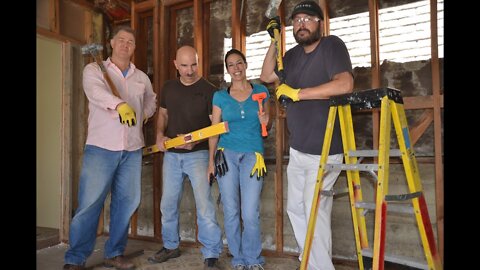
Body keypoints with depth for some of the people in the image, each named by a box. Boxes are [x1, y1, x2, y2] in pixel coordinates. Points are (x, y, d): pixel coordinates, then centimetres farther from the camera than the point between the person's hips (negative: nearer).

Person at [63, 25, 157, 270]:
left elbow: (152, 101, 33)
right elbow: (96, 91, -20)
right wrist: (120, 105, -39)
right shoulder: (94, 70, 2)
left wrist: (143, 114, 12)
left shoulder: (142, 78, 16)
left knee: (126, 203, 7)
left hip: (132, 150, 4)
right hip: (101, 148, -4)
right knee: (89, 203, -5)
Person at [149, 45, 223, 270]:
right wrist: (160, 135, 1)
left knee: (204, 204, -9)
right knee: (168, 203, 13)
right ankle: (170, 246, 32)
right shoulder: (168, 87, 8)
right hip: (171, 155, 5)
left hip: (198, 154, -5)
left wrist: (195, 140, -23)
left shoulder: (208, 90, -8)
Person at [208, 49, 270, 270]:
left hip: (252, 155, -1)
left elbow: (265, 127, 17)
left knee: (250, 213, -5)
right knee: (231, 211, 5)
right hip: (226, 154, 1)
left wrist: (264, 122, -6)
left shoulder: (261, 91, 8)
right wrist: (211, 159, 1)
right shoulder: (220, 96, 7)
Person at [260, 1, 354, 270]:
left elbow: (345, 84, -26)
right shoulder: (294, 54, 10)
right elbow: (266, 76, 16)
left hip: (324, 150, -8)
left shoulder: (332, 45, -11)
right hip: (297, 150, 8)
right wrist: (274, 41, 5)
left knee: (314, 210, -5)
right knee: (295, 208, 15)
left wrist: (297, 93, -23)